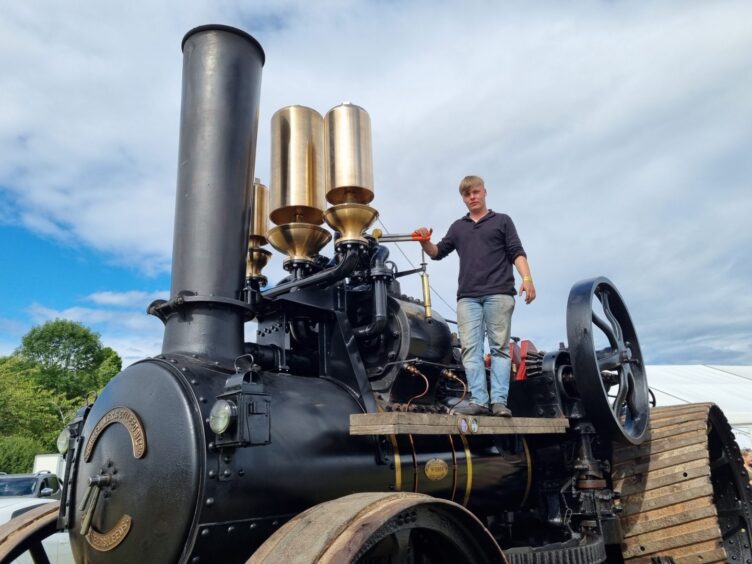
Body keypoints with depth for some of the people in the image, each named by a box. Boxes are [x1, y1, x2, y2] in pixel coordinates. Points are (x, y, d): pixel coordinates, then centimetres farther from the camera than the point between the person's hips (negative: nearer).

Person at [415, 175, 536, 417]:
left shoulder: (502, 221, 14)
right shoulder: (458, 227, 23)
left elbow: (516, 252, 6)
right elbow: (438, 252, 21)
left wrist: (527, 278, -10)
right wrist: (425, 242, -1)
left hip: (499, 293, -3)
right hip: (467, 296, 3)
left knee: (499, 347, -3)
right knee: (470, 348, -5)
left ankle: (499, 400, -4)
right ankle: (478, 400, -4)